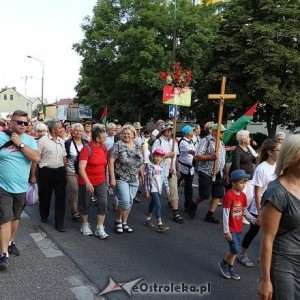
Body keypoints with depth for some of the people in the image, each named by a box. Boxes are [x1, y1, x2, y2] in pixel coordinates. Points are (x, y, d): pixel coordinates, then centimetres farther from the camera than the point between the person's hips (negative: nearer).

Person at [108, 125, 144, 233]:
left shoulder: (137, 147, 8)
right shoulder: (118, 145, -8)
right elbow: (110, 162, -12)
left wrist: (141, 176, 10)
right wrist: (112, 178, -17)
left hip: (134, 180, 5)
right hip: (121, 179, -5)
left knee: (129, 202, 9)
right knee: (125, 201, -14)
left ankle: (124, 223, 24)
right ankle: (118, 221, 10)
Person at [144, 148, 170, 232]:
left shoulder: (162, 167, 8)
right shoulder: (150, 166, -10)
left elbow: (165, 178, 11)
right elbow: (147, 178, -11)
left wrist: (167, 188, 7)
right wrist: (146, 190, -11)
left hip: (159, 189, 7)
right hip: (153, 189, -7)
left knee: (153, 204, 19)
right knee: (158, 205, -14)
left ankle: (148, 219, 34)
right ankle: (160, 224, -14)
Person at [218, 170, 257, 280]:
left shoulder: (243, 196, 3)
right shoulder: (229, 195, -20)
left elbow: (245, 211, 12)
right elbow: (225, 214, -19)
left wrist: (253, 220, -3)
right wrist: (226, 231, -18)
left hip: (239, 228, 7)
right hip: (231, 229, -7)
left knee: (235, 250, 14)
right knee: (235, 250, -7)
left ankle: (230, 269, 31)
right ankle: (223, 263, 18)